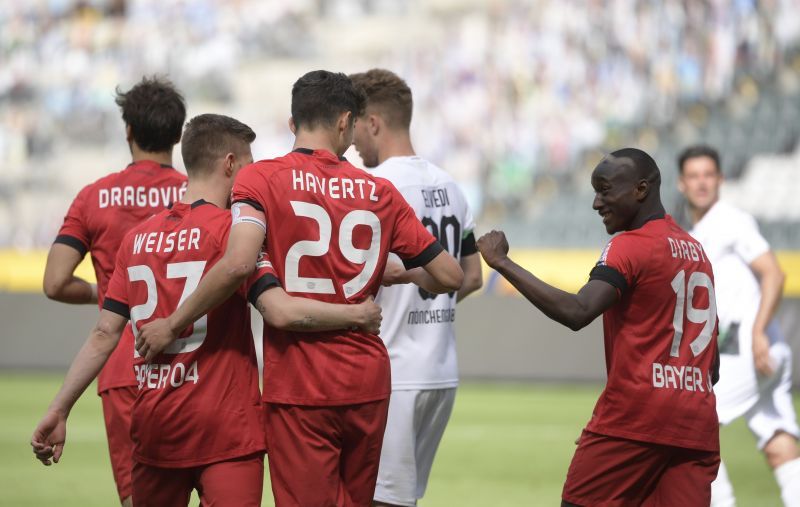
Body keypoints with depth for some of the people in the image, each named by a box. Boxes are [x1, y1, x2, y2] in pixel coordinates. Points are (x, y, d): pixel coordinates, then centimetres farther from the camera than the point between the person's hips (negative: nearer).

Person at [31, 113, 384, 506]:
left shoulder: (136, 238, 9)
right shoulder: (230, 229, -7)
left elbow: (104, 335, 7)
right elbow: (283, 312, -17)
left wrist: (58, 410, 12)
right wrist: (358, 315, -5)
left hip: (153, 428, 5)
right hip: (224, 428, -5)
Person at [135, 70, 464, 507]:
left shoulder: (261, 179, -5)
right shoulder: (379, 192, 6)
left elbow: (238, 264, -21)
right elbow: (450, 276, 7)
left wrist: (173, 324, -10)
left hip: (298, 385, -4)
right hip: (368, 384, 4)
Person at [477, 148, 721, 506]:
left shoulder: (630, 247, -7)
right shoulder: (696, 251, 17)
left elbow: (576, 313, -23)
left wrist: (502, 263, -20)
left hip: (632, 418, -7)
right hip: (696, 428, 7)